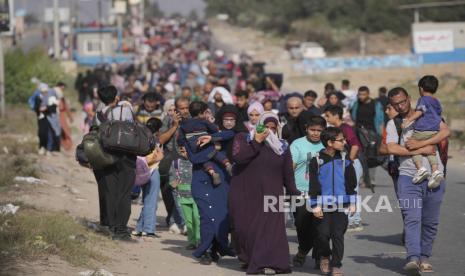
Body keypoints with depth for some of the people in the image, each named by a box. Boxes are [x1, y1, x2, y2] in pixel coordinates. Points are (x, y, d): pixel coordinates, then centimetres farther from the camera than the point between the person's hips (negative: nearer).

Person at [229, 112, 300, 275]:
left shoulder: (282, 147, 8)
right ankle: (247, 258, 23)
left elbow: (288, 174, 11)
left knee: (270, 227, -12)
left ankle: (269, 263, -16)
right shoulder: (243, 139, 3)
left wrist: (294, 193, 10)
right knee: (245, 227, 2)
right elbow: (238, 157, -16)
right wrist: (257, 142, -17)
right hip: (245, 194, 0)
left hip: (270, 195, 0)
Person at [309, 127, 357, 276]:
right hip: (323, 205, -2)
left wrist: (352, 202, 7)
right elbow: (314, 184, -4)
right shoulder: (317, 161, -4)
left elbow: (351, 183, 9)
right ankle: (324, 256, 28)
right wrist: (315, 205, -7)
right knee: (323, 234, 0)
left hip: (341, 205, 2)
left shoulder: (344, 160, 4)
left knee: (338, 235, 1)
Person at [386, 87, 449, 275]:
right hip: (408, 176, -2)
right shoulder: (393, 124, 8)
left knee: (431, 221, 4)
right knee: (412, 218, -16)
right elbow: (392, 148, -9)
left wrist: (420, 143, -13)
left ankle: (424, 257, 15)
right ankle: (413, 258, -25)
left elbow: (446, 132, -5)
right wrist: (422, 151, -11)